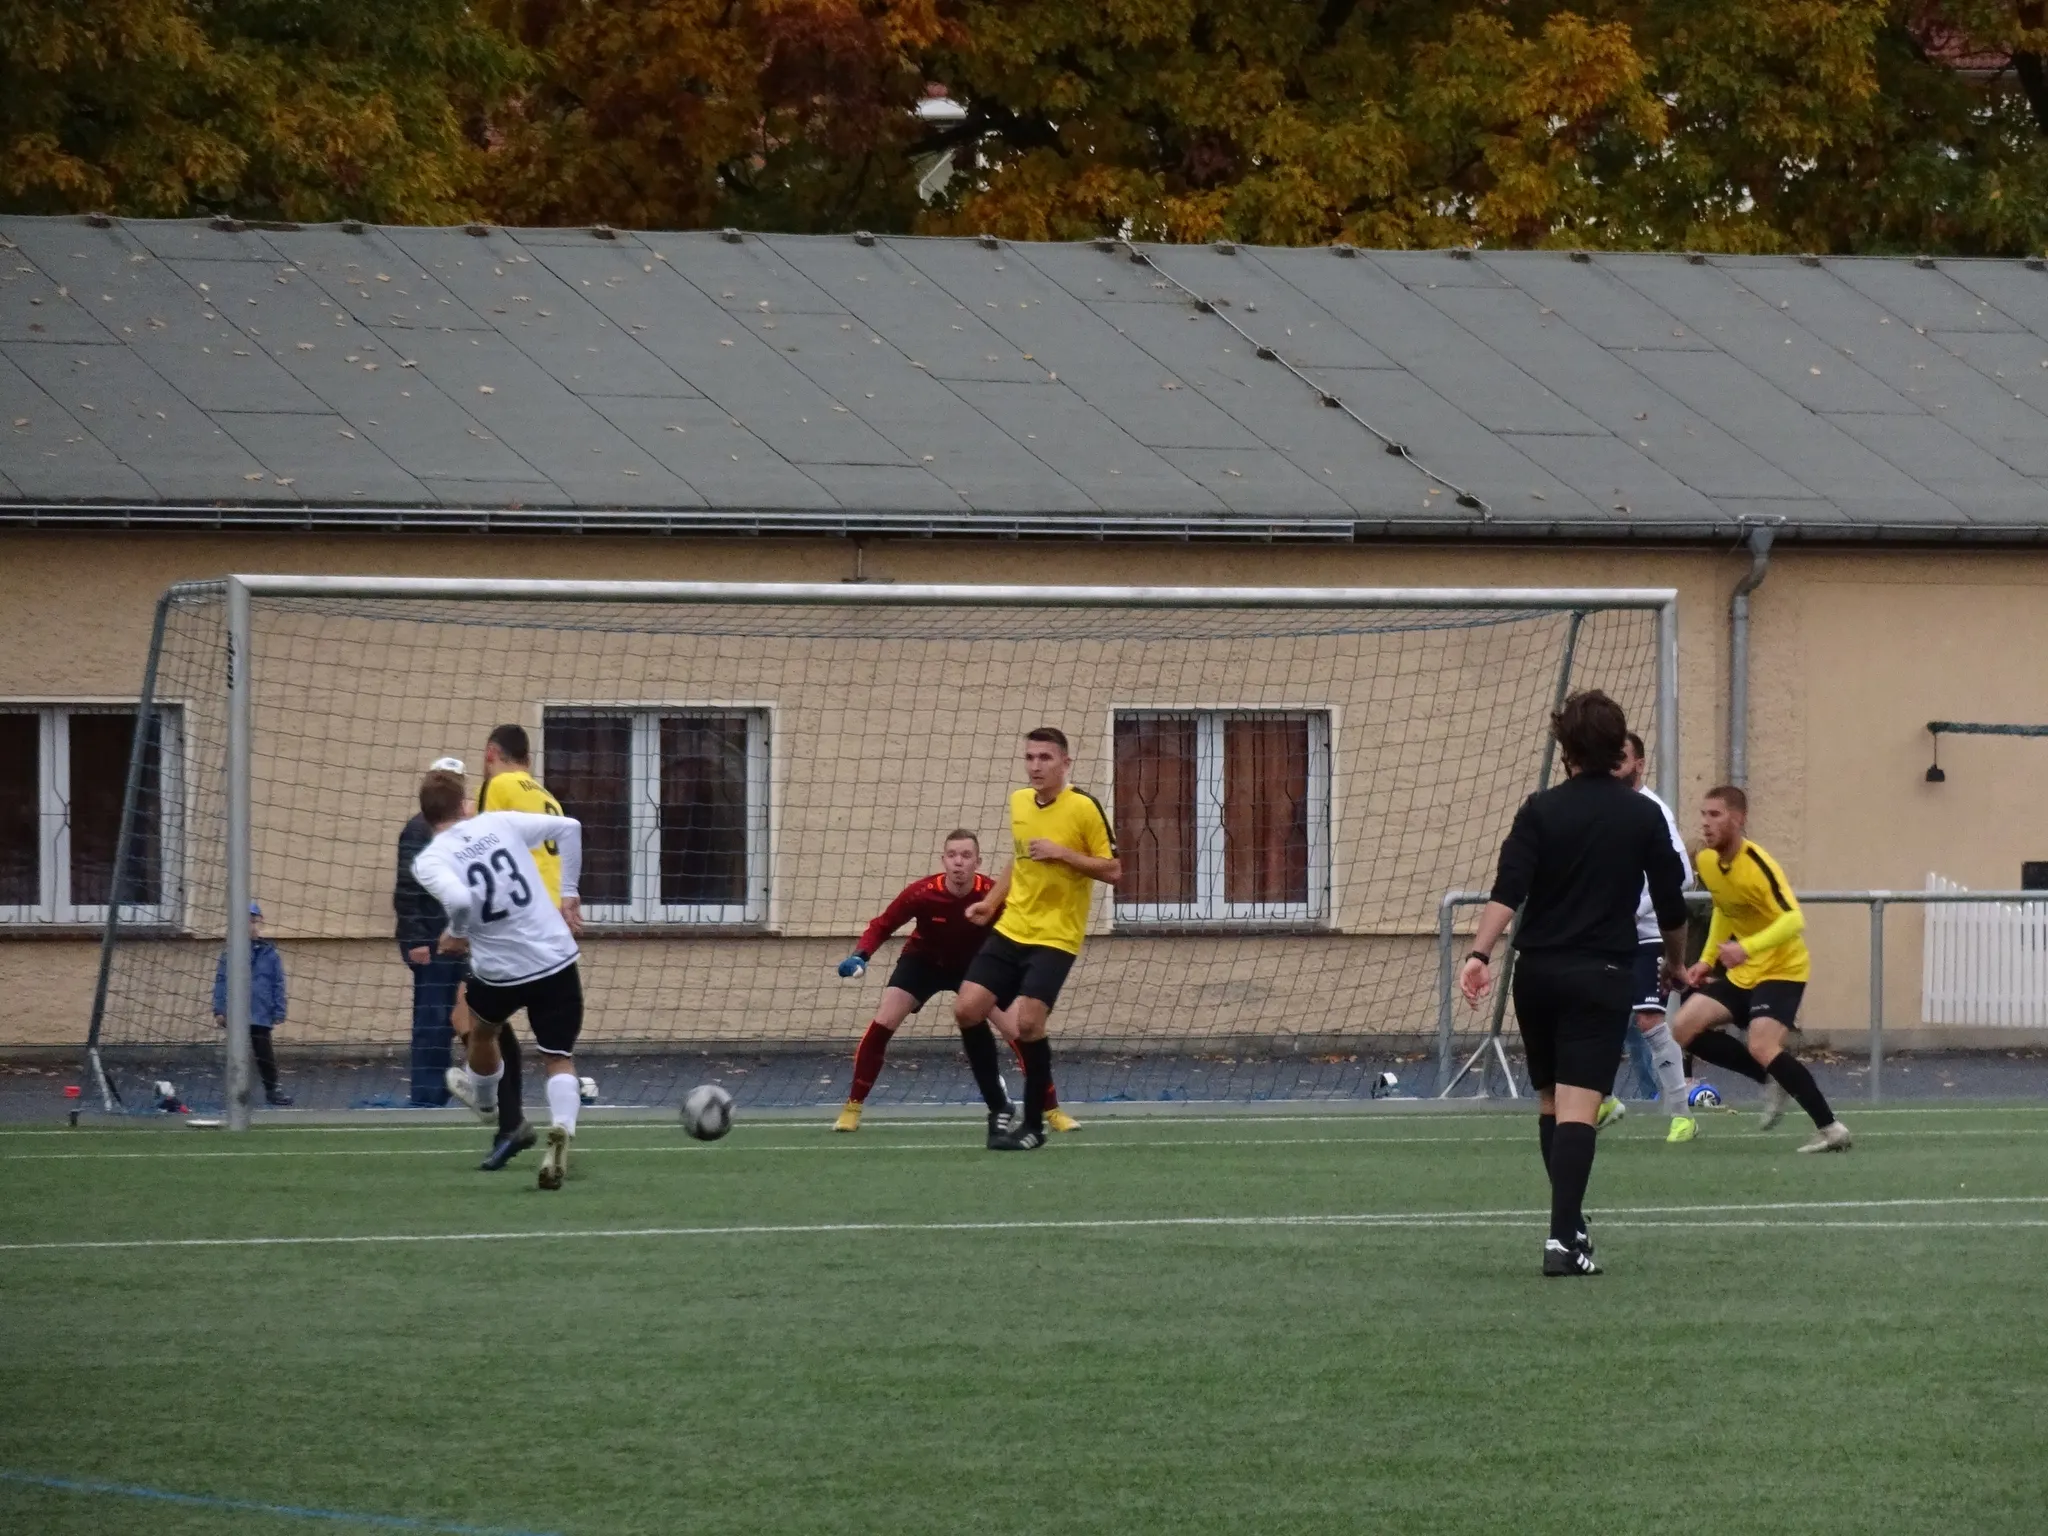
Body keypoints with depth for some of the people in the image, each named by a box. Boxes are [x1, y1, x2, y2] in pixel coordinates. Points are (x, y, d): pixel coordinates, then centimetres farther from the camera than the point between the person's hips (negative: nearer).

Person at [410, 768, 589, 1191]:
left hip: (499, 971, -1)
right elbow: (569, 828, 1)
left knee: (483, 1030, 33)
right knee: (559, 1058, 7)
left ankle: (482, 1095, 59)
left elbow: (459, 899, -27)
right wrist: (567, 896, 8)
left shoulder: (429, 860, -8)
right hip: (556, 958, 1)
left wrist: (456, 934, -6)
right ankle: (561, 1129, -20)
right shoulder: (499, 823, 2)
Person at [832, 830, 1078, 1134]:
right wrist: (860, 956, -32)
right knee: (882, 1023, -16)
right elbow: (882, 926, -16)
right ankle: (852, 1108, -2)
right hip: (923, 961, 0)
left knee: (1018, 1031, -10)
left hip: (975, 964, 0)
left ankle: (1052, 1109, 5)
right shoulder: (922, 893, -30)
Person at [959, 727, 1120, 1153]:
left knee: (1027, 1022, -17)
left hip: (1055, 937, -6)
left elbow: (1113, 870, -10)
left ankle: (1034, 1125, 1)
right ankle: (997, 1109, 12)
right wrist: (991, 902, 14)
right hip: (1010, 929, 6)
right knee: (967, 1009, -4)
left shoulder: (1083, 807, -12)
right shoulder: (1018, 802, 7)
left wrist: (1062, 853, -20)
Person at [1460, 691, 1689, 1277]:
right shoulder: (1642, 817, 1)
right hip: (1603, 974, -2)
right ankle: (1564, 1237, -23)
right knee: (1577, 1109, -10)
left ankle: (1570, 1223, 26)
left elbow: (1508, 891, -14)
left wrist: (1479, 954, -20)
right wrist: (1676, 964, 24)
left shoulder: (1541, 811, 0)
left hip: (1539, 970, 2)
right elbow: (1671, 906, 6)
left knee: (1550, 1102, 18)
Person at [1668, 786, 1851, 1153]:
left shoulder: (1758, 865, -25)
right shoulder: (1706, 861, 0)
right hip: (1740, 971, 9)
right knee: (1685, 1028, 1)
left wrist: (1746, 948, -48)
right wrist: (1707, 959, 14)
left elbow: (1794, 920, -36)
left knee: (1762, 1048, -25)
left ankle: (1830, 1129, -17)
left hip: (1781, 968, -9)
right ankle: (1773, 1080, 11)